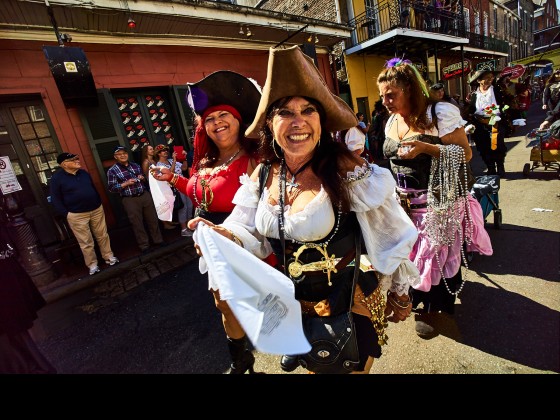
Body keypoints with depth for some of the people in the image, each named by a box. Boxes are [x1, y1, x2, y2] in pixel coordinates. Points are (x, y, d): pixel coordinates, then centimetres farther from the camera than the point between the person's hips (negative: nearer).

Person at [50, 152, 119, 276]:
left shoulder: (84, 173, 8)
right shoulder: (57, 178, -7)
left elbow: (94, 188, 17)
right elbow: (55, 200, -6)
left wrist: (99, 204, 12)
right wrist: (66, 214, -11)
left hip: (96, 210, 4)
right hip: (77, 215, -4)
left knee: (103, 236, 11)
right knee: (86, 242, 3)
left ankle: (109, 257, 25)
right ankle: (92, 264, 17)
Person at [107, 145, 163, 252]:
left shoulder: (136, 165, 11)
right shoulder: (112, 170, -2)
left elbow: (145, 181, 20)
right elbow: (112, 188, -6)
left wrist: (143, 179, -3)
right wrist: (126, 183, -16)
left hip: (145, 195, 4)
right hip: (130, 200, -4)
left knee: (153, 219, 10)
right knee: (137, 224, 4)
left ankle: (158, 240, 25)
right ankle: (144, 245, 18)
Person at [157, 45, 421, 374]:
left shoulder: (346, 170, -23)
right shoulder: (262, 175, -9)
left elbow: (391, 237, -13)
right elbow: (255, 236, 0)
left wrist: (400, 294, -2)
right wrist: (223, 235, -21)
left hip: (348, 303, -4)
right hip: (293, 302, 5)